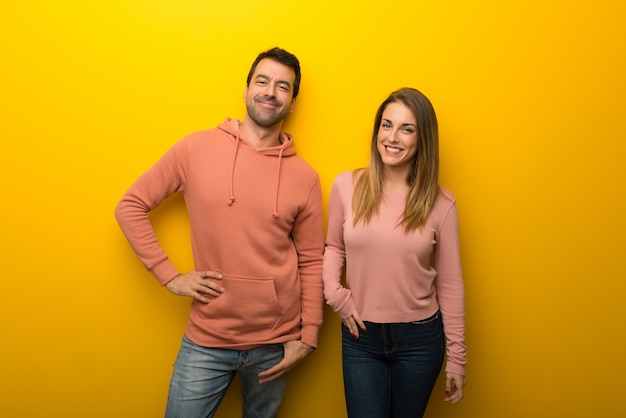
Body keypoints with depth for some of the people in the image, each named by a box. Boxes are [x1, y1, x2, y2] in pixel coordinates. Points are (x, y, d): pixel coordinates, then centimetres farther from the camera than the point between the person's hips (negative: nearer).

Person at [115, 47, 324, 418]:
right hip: (206, 340, -1)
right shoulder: (195, 149, -5)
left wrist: (308, 337, 1)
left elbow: (311, 262, 2)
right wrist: (169, 276, -6)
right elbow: (130, 206, 1)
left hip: (275, 344, 2)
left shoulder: (305, 178, -2)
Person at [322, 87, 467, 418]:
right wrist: (334, 292, -8)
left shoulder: (440, 204, -8)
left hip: (420, 339, 0)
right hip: (361, 335, 0)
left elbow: (450, 284, -2)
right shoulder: (346, 186, -8)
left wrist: (457, 357, 2)